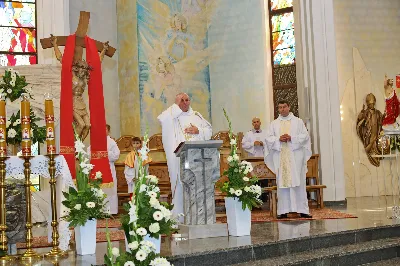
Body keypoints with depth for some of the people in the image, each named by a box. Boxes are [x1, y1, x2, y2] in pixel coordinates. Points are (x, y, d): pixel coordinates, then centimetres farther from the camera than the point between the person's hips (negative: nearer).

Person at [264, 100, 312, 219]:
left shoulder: (298, 121, 10)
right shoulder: (274, 123, 14)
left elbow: (305, 135, 2)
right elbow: (268, 138, 7)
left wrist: (291, 138, -12)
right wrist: (279, 139, -12)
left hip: (295, 157, -1)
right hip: (280, 157, 2)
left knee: (298, 182, -3)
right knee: (282, 182, -1)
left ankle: (302, 210, -1)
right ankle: (283, 211, 1)